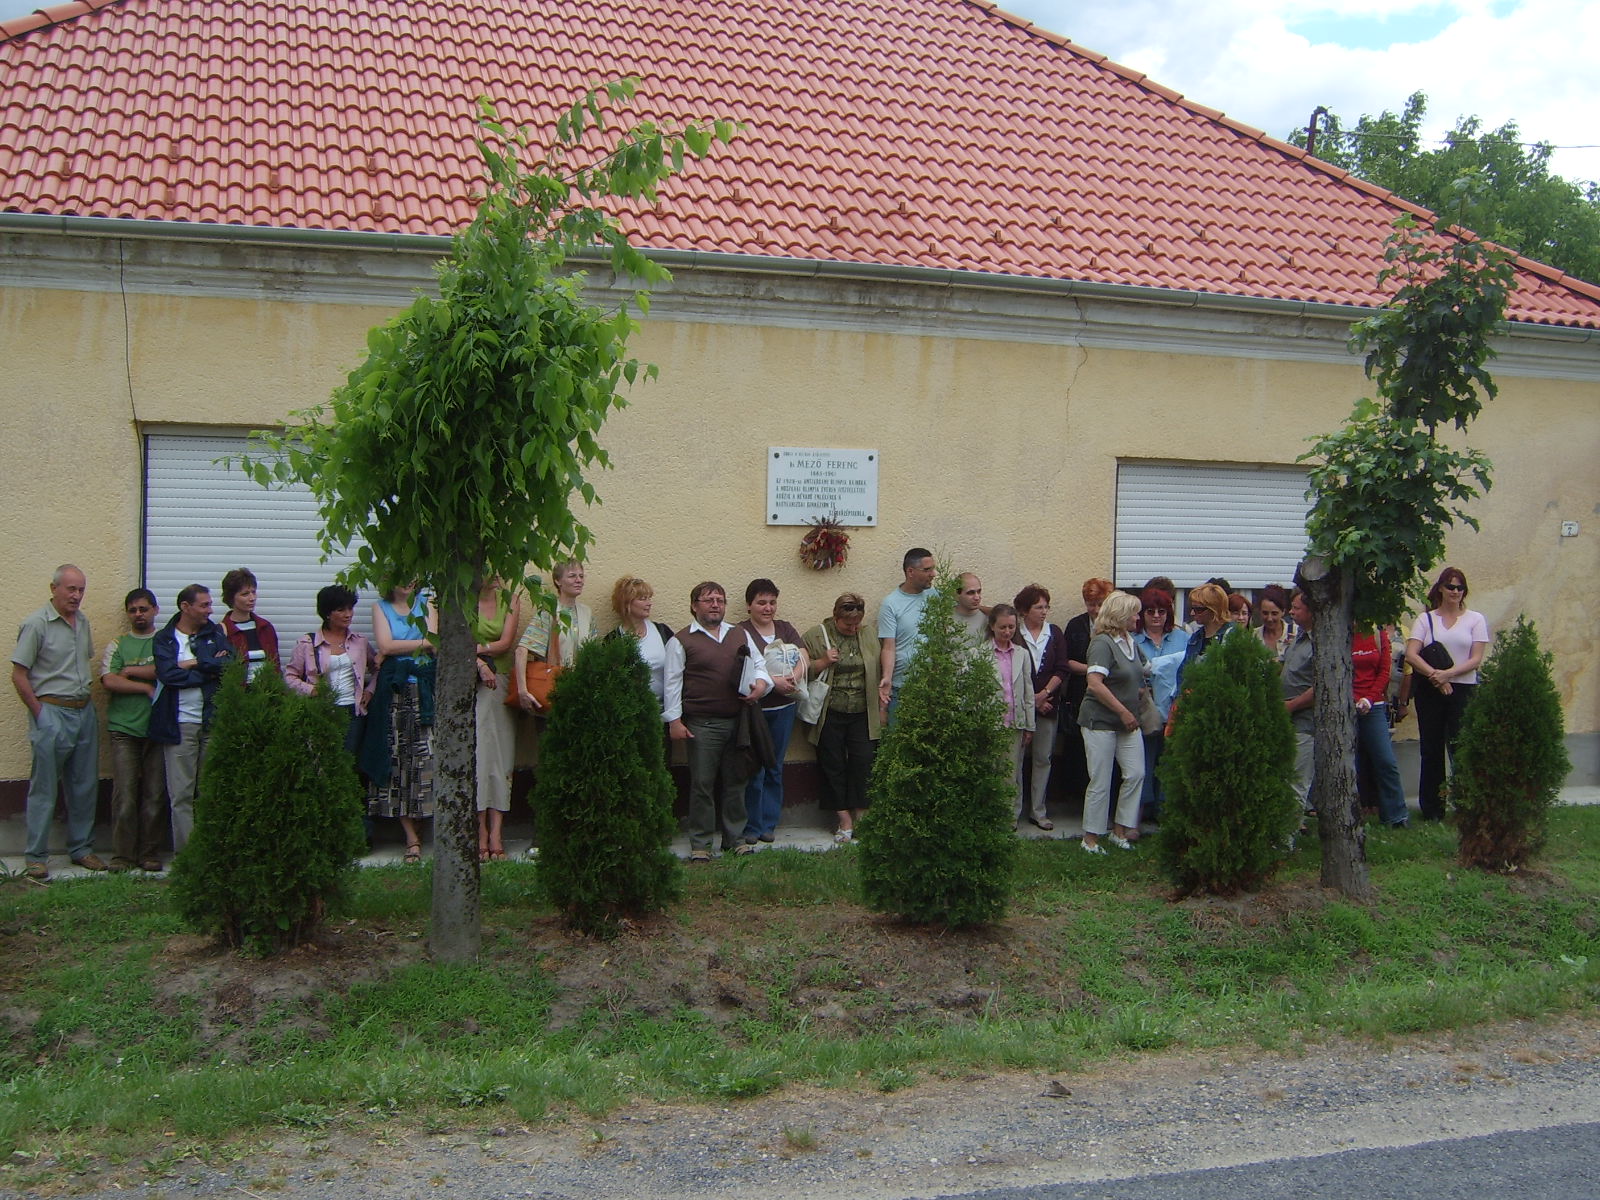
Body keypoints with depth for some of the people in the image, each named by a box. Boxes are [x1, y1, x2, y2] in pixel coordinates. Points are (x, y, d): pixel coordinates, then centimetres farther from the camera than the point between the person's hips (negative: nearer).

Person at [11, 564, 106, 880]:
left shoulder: (83, 622, 11)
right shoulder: (36, 624, -10)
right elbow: (18, 676, -10)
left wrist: (85, 697, 11)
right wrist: (40, 713, -10)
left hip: (84, 711, 7)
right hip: (52, 712, -7)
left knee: (85, 786, 11)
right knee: (43, 789, -2)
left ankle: (81, 848, 22)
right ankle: (36, 857, 5)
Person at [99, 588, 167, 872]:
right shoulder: (117, 645, 13)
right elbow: (109, 681, -1)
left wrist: (132, 671, -5)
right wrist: (148, 686, -6)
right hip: (124, 728, 0)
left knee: (155, 794, 1)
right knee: (124, 794, -4)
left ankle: (150, 853, 9)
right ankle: (122, 854, 3)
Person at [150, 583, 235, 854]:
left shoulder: (215, 634, 12)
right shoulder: (164, 639, 5)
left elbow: (231, 663, -5)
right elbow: (168, 674, -11)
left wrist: (194, 663, -8)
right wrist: (211, 670, -6)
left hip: (213, 720, 2)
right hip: (180, 723, -2)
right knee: (181, 794, -2)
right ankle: (184, 853, 3)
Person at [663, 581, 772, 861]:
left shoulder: (740, 635, 14)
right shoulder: (681, 641, 0)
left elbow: (759, 664, 20)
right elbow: (673, 683, -2)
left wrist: (761, 683, -3)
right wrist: (674, 721, -7)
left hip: (738, 720, 4)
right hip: (701, 724, -4)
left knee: (736, 780, 10)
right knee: (702, 783, 0)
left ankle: (735, 837, 21)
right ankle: (700, 843, 9)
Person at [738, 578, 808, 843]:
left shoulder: (785, 629, 12)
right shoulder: (740, 632, -4)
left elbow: (803, 659, 2)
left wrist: (793, 677, -19)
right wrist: (774, 681, -24)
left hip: (784, 708, 5)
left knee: (774, 768, 11)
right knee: (754, 770, -3)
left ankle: (769, 824, 19)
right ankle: (751, 826, 6)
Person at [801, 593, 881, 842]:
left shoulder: (867, 635, 10)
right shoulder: (815, 636, -1)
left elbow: (878, 672, 14)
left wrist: (881, 707, 10)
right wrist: (823, 662, -16)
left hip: (862, 715, 2)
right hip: (829, 716, -2)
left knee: (863, 763, -3)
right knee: (833, 766, 1)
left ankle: (861, 818, 7)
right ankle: (844, 820, 9)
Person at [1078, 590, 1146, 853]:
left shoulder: (1130, 642, 11)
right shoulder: (1103, 643, -14)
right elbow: (1095, 683, -22)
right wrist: (1123, 711, -18)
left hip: (1126, 723, 8)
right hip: (1101, 721, -7)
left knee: (1136, 774, 1)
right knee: (1101, 782, -2)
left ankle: (1120, 829, 14)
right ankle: (1091, 838, 10)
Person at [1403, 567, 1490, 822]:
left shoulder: (1475, 619, 7)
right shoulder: (1426, 619, 8)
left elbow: (1476, 659, -2)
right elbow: (1411, 654, -3)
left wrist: (1448, 673, -16)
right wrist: (1435, 675, -16)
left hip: (1463, 689, -1)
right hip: (1429, 690, 1)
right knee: (1431, 750, 5)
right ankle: (1432, 809, 12)